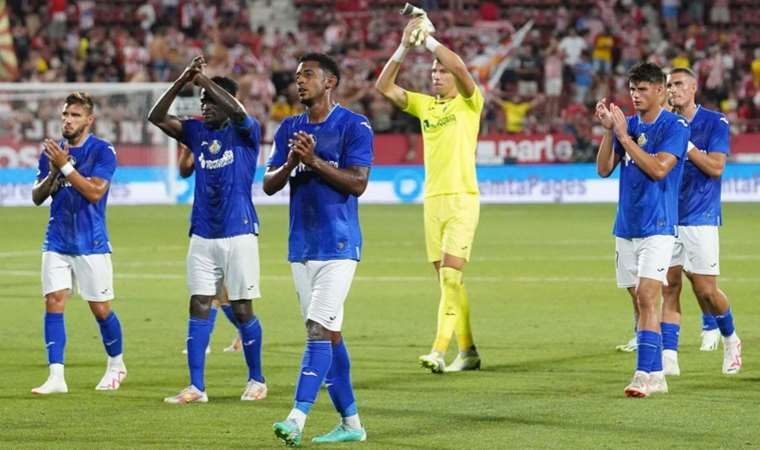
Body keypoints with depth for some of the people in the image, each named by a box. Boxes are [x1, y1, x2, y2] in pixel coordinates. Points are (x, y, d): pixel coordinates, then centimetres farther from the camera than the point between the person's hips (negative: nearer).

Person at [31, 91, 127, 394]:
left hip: (91, 244, -4)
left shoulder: (102, 151, -8)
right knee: (54, 303, -8)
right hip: (57, 242, 4)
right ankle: (56, 377, -10)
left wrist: (65, 166, -24)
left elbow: (95, 192, -20)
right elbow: (37, 197, 9)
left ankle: (116, 365, 27)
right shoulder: (52, 151, 8)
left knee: (100, 309, 4)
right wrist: (52, 175, -10)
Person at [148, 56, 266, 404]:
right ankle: (196, 387, -1)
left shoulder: (245, 133, -4)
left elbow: (236, 111, -26)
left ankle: (256, 379, 16)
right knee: (198, 307, -1)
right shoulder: (197, 131, 9)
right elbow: (157, 117, 0)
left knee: (242, 310, 1)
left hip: (239, 234, -5)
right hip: (202, 236, 5)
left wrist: (202, 79, -20)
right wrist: (182, 81, -11)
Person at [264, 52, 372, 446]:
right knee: (327, 335, 9)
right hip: (301, 247, 7)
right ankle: (350, 422, 16)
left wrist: (314, 161, -19)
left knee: (320, 331, -15)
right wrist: (290, 163, -11)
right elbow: (268, 185, 8)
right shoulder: (289, 129, 12)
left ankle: (298, 418, -23)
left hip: (338, 246, -7)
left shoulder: (354, 126, -6)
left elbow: (357, 182, -14)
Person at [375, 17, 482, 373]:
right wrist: (404, 46, -4)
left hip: (462, 199, -6)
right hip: (433, 198, 6)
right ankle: (467, 351, 13)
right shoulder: (424, 105, 13)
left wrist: (428, 38, -16)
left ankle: (440, 350, -21)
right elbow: (384, 86, 6)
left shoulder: (469, 103, -3)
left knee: (451, 274, -15)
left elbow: (459, 67, -21)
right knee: (447, 279, 6)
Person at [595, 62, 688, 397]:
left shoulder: (675, 127, -7)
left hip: (657, 227, -7)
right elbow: (604, 169, 5)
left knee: (647, 297, -17)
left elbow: (659, 168, -19)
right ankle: (655, 375, 16)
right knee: (639, 300, 9)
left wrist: (623, 135, -17)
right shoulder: (627, 124, 11)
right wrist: (608, 130, -8)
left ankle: (645, 375, -21)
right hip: (626, 227, 7)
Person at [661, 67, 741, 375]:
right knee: (668, 287, -2)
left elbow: (716, 167, -12)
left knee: (706, 291, -3)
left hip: (700, 219, -4)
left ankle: (730, 339, 22)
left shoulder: (714, 122, -3)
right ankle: (668, 357, 0)